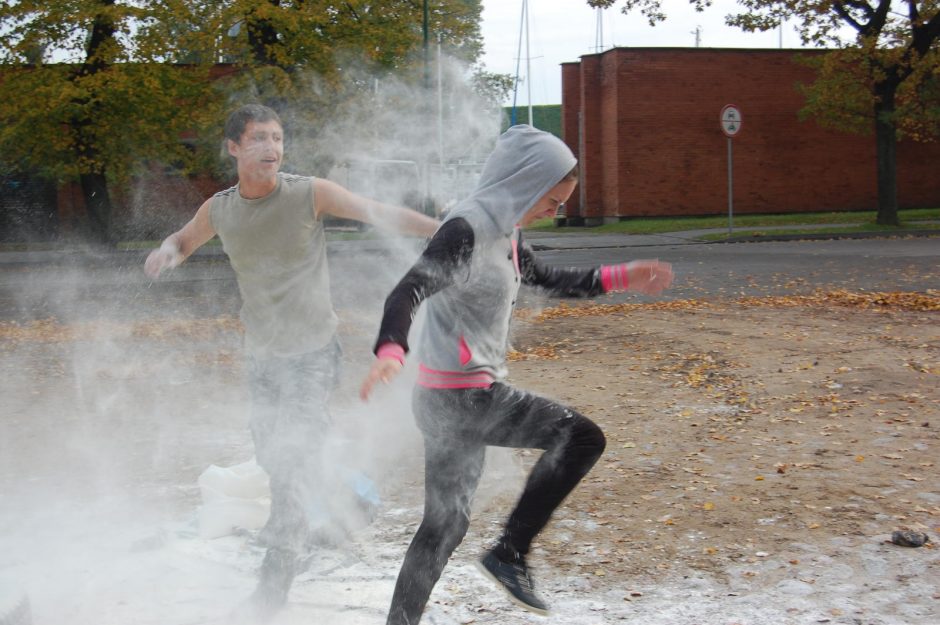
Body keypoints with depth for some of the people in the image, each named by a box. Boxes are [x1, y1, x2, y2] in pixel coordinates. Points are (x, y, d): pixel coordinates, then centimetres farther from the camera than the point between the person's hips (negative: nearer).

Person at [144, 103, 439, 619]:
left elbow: (382, 214, -10)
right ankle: (321, 490, 50)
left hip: (313, 352, -4)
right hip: (262, 355, 5)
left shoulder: (309, 194, -13)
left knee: (292, 460, -14)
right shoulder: (218, 210, -3)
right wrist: (166, 252, -8)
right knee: (271, 455, 17)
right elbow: (183, 241, 16)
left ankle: (275, 582, -10)